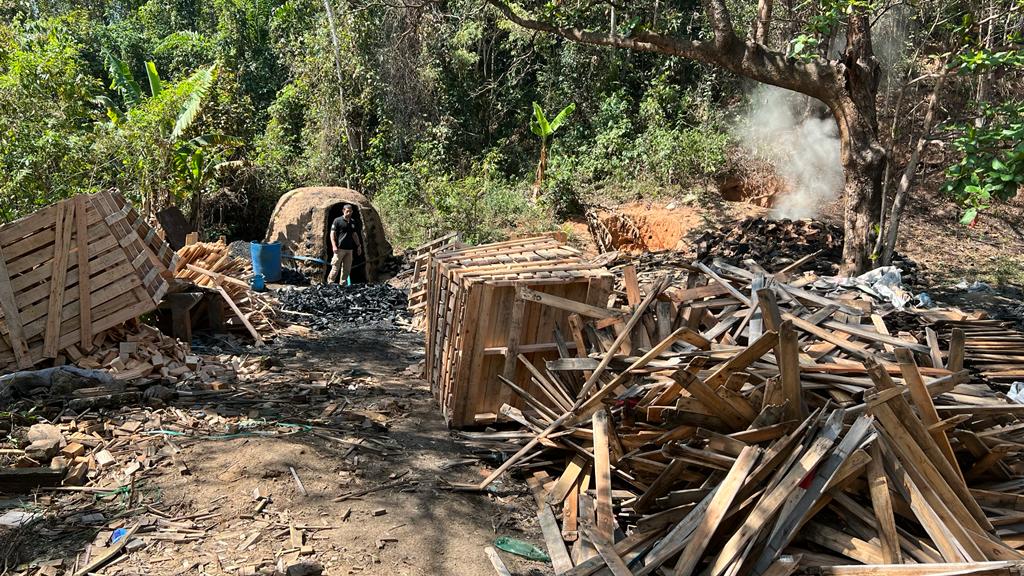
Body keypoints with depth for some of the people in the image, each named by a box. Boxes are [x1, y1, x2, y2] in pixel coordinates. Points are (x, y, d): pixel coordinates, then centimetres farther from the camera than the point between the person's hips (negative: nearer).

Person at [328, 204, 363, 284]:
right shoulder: (338, 220, -3)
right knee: (335, 268, -8)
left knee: (347, 269, 6)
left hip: (349, 249, 6)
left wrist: (358, 245, 16)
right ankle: (330, 283, -1)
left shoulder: (353, 222, 15)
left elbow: (355, 235, 23)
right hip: (339, 249, -6)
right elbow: (332, 233, -6)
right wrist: (334, 246, -16)